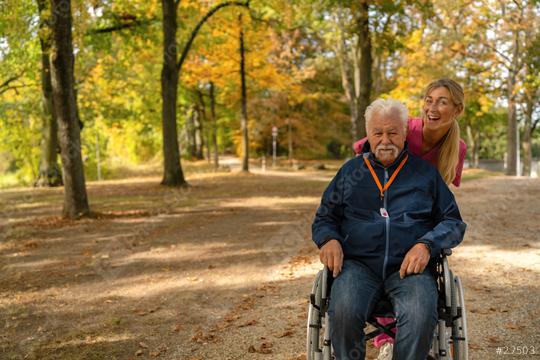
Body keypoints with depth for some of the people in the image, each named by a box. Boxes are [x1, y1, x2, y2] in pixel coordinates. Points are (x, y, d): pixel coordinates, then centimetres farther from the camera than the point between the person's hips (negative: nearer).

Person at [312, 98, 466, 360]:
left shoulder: (426, 172, 16)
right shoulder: (350, 171, 18)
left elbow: (454, 222, 15)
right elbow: (323, 218, 21)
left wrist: (427, 245, -6)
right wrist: (329, 239, -3)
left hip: (408, 266, 0)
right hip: (358, 264, 1)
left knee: (421, 315, -33)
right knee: (344, 312, -32)